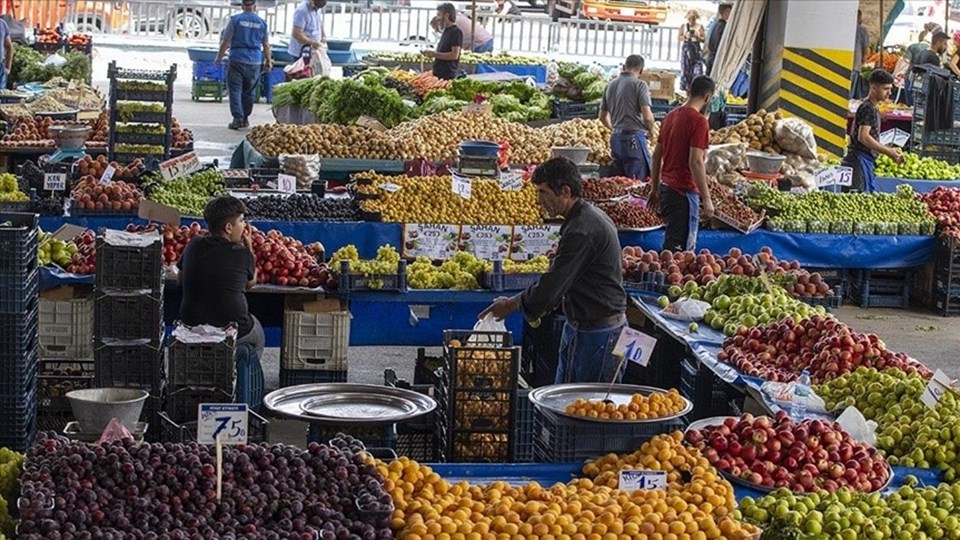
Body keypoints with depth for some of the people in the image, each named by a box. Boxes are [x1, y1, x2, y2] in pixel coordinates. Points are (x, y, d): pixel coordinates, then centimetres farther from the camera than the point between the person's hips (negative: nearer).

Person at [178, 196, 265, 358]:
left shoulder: (194, 246, -3)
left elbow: (180, 278, 12)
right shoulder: (242, 253, -14)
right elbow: (251, 283, 5)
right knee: (258, 336, 30)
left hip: (191, 326, 4)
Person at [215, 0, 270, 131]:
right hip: (255, 61, 3)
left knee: (235, 90, 0)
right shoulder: (262, 22, 6)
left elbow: (225, 41, -1)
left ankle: (237, 118, -10)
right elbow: (266, 45, 12)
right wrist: (268, 61, 23)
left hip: (237, 60, -3)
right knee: (249, 91, 13)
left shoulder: (235, 20, -2)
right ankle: (245, 118, 19)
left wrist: (219, 57, 10)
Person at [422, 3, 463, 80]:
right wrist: (430, 53, 9)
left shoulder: (456, 32, -11)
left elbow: (454, 55, -19)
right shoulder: (446, 31, 18)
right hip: (438, 74, 9)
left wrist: (435, 54, -17)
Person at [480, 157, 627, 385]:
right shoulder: (590, 217, 10)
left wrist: (511, 305, -8)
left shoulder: (583, 230, -23)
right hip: (579, 325, 10)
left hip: (597, 332, -10)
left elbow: (552, 286, -22)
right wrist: (537, 306, 13)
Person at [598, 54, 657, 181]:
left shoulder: (610, 85, 13)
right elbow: (647, 117, -14)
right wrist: (650, 130, 6)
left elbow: (603, 117, 21)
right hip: (634, 137, -7)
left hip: (616, 137, 7)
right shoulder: (639, 84, -7)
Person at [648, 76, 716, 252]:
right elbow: (695, 162, -20)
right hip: (684, 191, -8)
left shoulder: (670, 116, 11)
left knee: (671, 243, 17)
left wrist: (655, 189, 23)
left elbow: (656, 155, 16)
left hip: (666, 187, 8)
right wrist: (706, 199, -18)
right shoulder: (698, 120, -14)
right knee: (680, 250, -4)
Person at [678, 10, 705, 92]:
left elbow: (703, 40, 1)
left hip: (696, 50, -1)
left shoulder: (700, 26, 2)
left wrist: (697, 36, -16)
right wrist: (685, 36, -12)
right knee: (686, 70, 2)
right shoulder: (684, 26, 5)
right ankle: (687, 89, 10)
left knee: (697, 71, -10)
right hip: (686, 49, 1)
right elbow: (679, 38, 6)